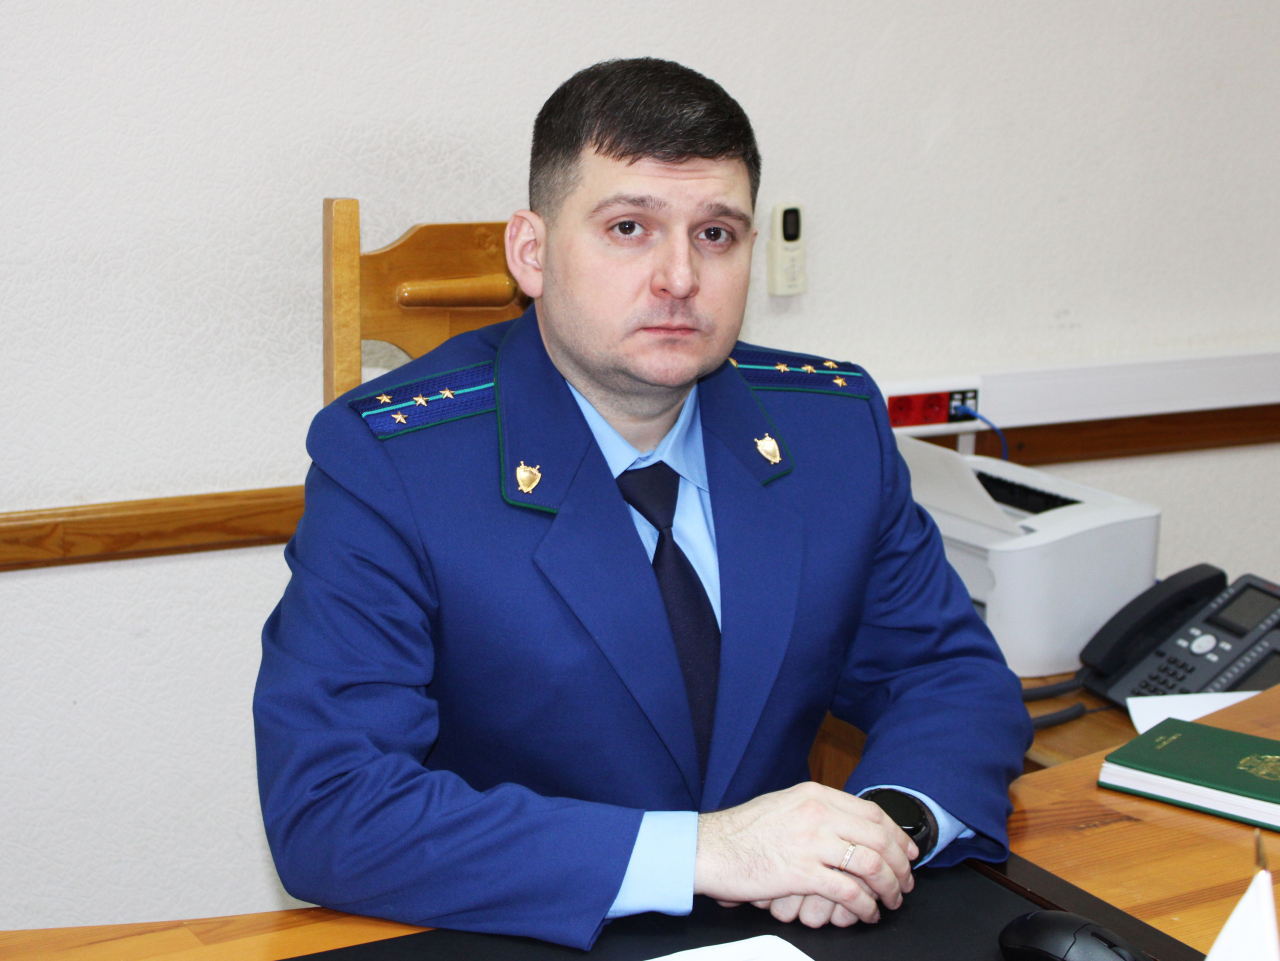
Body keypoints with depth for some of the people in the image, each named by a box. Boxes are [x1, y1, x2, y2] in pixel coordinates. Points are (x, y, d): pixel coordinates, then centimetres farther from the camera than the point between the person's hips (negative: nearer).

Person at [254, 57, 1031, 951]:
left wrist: (891, 821, -15)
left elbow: (954, 675, 9)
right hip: (521, 945, -4)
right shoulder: (384, 463, -12)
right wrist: (696, 852, -26)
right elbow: (323, 808, -20)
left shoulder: (837, 425, 1)